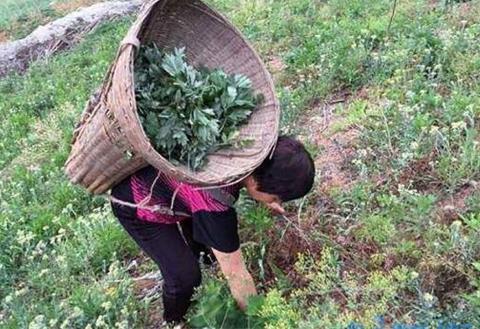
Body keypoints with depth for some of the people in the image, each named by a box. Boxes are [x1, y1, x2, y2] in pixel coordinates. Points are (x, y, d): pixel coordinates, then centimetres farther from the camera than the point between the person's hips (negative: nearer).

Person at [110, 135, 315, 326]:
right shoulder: (216, 203, -41)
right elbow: (236, 274, -28)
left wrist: (265, 199, 4)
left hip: (162, 184, 8)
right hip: (138, 205, -8)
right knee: (185, 275, -7)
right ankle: (174, 322, 26)